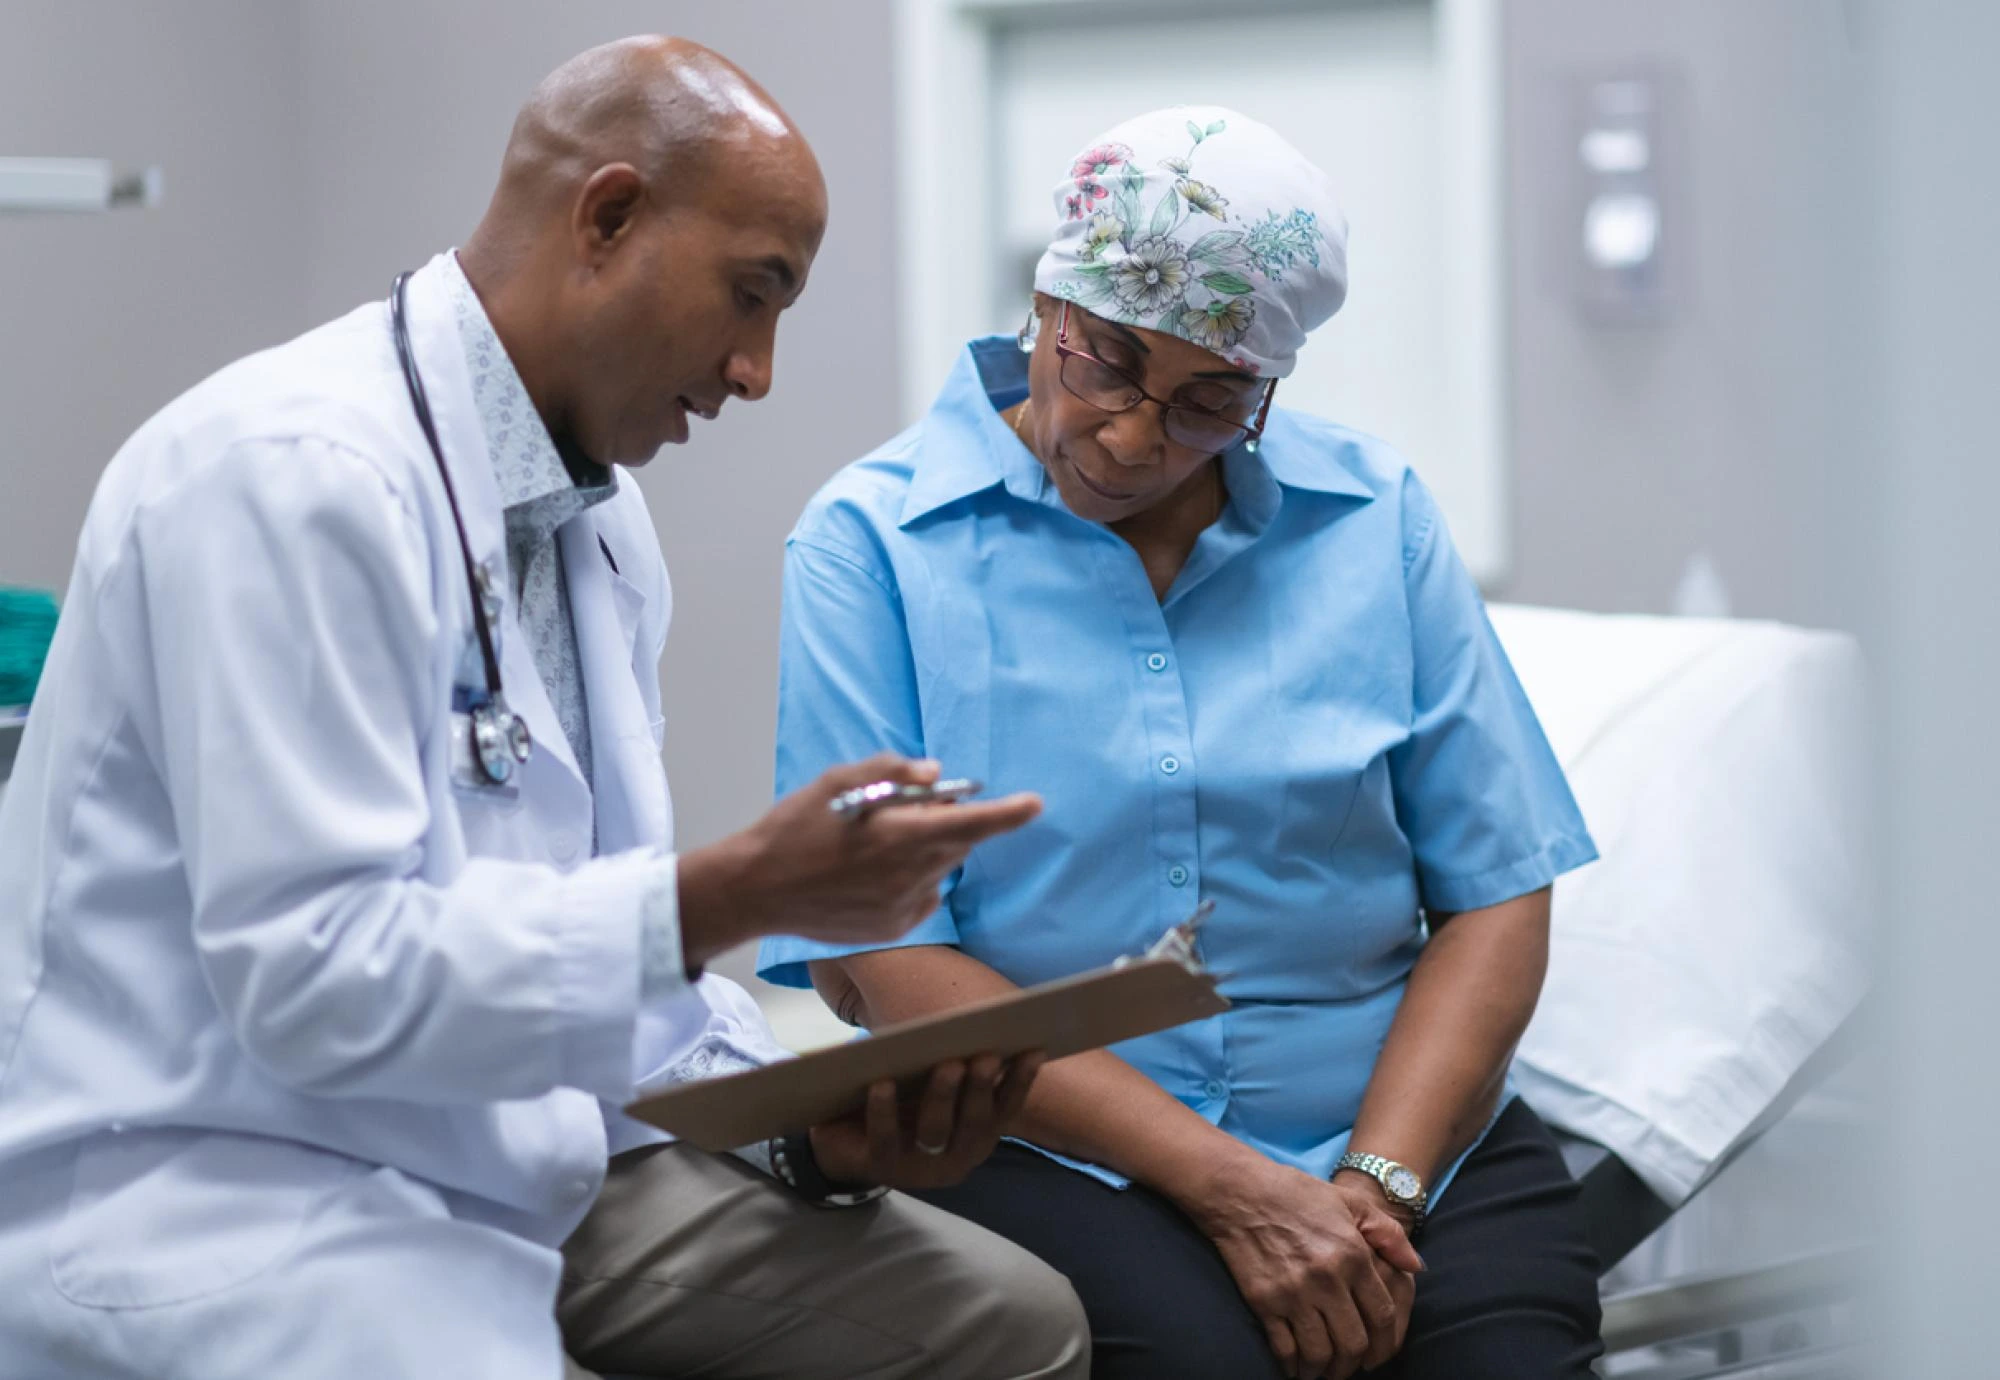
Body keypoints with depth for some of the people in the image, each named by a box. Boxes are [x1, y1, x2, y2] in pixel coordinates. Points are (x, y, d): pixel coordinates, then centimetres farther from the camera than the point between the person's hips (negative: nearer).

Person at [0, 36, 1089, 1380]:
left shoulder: (603, 522, 10)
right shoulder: (292, 471, -18)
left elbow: (595, 941, 13)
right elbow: (314, 975, -24)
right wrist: (738, 891, -25)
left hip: (515, 1171, 9)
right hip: (221, 1201, -9)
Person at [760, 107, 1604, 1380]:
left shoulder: (1376, 515, 8)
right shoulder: (872, 543, -2)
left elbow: (1495, 894, 5)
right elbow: (875, 964, -9)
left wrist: (1376, 1187, -12)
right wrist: (1230, 1188, -16)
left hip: (1407, 1124, 2)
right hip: (1052, 1148, -2)